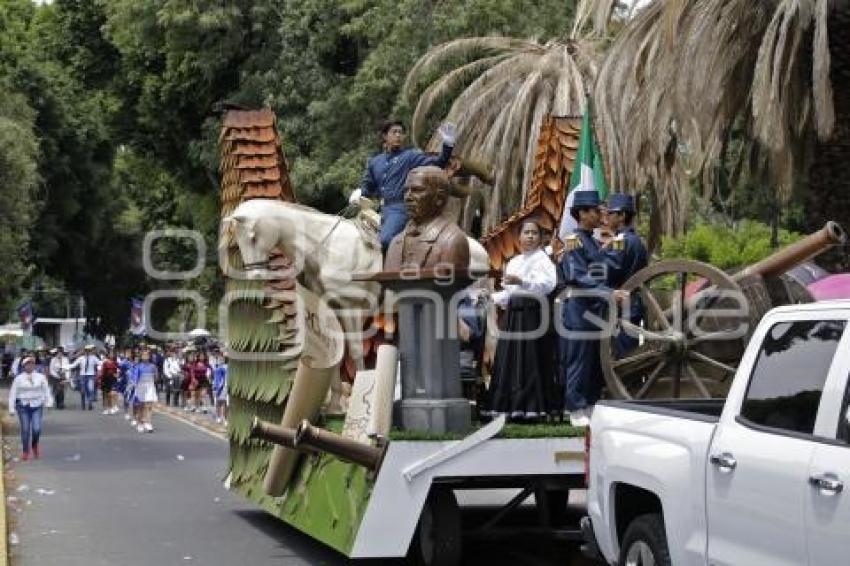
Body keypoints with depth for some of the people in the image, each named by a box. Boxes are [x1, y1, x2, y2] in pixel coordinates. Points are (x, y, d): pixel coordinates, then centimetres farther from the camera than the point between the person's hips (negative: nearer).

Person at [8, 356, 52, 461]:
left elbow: (46, 390, 7)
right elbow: (13, 393, 3)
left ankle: (35, 445, 20)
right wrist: (11, 408, -1)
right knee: (25, 429, -1)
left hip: (37, 406, 0)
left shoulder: (40, 377, 4)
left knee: (36, 429, -10)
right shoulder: (18, 378, 1)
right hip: (23, 406, 0)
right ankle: (25, 451, 13)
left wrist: (48, 402, -5)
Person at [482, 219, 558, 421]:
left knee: (530, 361, -8)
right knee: (510, 361, 5)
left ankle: (532, 407, -5)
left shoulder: (542, 259, -2)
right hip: (513, 314, 7)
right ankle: (513, 407, 10)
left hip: (532, 314, -7)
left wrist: (521, 281, -29)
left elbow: (547, 284, -19)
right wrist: (492, 298, 10)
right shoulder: (514, 262, 21)